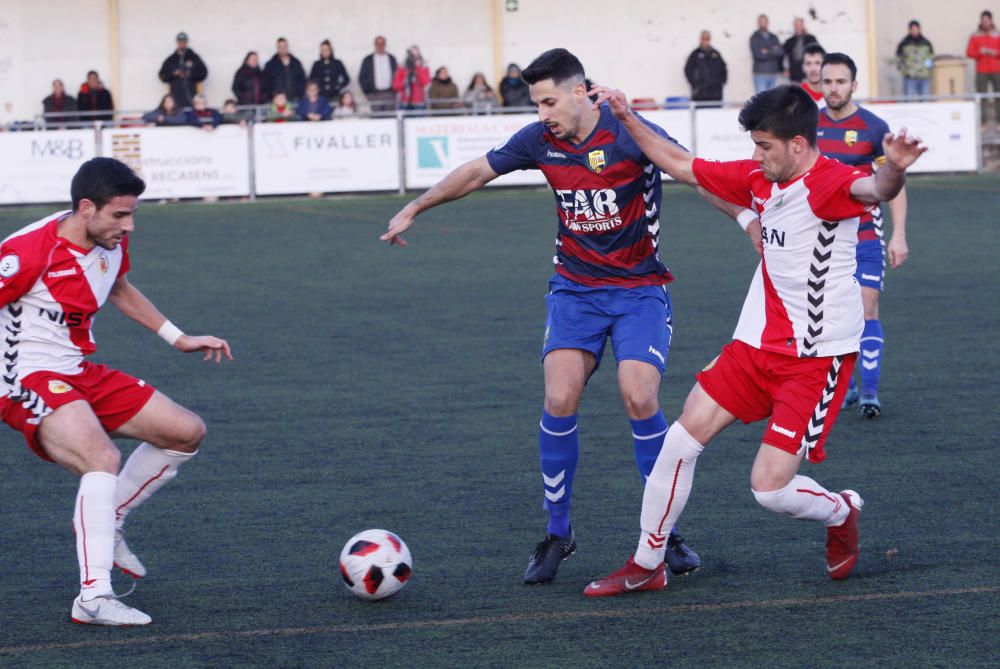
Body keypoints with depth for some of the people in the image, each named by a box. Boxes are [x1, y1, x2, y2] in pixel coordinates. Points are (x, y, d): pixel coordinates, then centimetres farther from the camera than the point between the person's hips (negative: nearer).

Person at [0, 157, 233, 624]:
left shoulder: (113, 243, 3)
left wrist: (178, 339, 26)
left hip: (81, 373, 9)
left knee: (186, 432, 9)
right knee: (103, 459, -34)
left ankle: (105, 524, 18)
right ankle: (94, 598, -36)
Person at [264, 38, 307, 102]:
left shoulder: (296, 63, 12)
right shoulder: (270, 65, 4)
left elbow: (302, 80, 13)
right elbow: (266, 84, 3)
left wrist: (300, 95, 1)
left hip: (295, 99, 2)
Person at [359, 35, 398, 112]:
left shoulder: (391, 58, 13)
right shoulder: (368, 59, 8)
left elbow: (396, 74, 14)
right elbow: (361, 78, 8)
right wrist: (366, 91, -1)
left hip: (390, 94, 2)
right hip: (374, 94, -2)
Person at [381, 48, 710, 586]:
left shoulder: (629, 133, -17)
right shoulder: (539, 140, -2)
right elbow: (475, 173, 12)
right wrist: (413, 209, 22)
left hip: (640, 290, -3)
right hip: (575, 289, 3)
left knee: (640, 400, -17)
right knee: (560, 401, -12)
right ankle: (557, 533, 4)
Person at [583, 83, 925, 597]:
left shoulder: (829, 183, -20)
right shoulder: (758, 179, 3)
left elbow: (872, 189, -44)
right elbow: (680, 165, 17)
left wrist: (892, 171, -67)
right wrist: (627, 120, 14)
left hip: (817, 356, -8)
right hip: (757, 343, 8)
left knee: (770, 489, -10)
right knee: (682, 438, 5)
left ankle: (841, 514, 25)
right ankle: (646, 566, 21)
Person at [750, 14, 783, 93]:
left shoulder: (774, 37, 14)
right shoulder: (754, 38, 1)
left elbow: (780, 52, 0)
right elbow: (757, 54, -11)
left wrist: (768, 52, -12)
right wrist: (773, 52, -5)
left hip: (773, 73, 4)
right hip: (760, 74, -4)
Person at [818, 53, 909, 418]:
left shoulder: (874, 127, -7)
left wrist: (899, 234, -12)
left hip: (864, 234, -3)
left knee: (866, 310, -10)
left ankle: (870, 392, -7)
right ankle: (844, 387, 15)